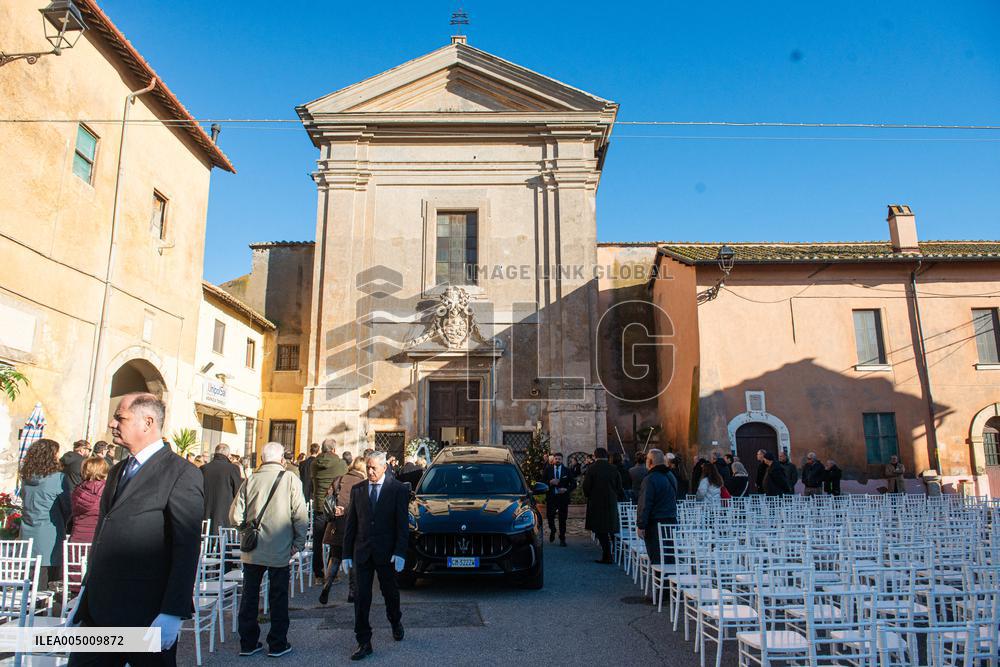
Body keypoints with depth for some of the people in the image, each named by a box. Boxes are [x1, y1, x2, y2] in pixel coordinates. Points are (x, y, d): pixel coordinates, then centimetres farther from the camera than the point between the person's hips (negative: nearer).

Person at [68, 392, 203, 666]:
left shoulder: (182, 474, -13)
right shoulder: (117, 471, 14)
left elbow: (187, 549, -17)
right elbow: (102, 537, 19)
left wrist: (173, 614, -19)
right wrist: (85, 593, 17)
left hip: (145, 615, -7)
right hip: (98, 611, 7)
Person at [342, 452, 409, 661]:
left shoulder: (398, 489, -6)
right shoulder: (357, 490, 3)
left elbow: (402, 524, -7)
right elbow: (351, 524, 6)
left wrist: (400, 552, -15)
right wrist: (347, 553, 3)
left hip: (386, 552, -2)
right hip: (362, 552, 2)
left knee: (390, 592, 14)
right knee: (361, 597, 2)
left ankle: (396, 623, 40)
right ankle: (364, 642, 10)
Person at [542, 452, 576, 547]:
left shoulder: (567, 471, 4)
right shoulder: (547, 469, 4)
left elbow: (574, 484, 5)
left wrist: (567, 489, -12)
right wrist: (550, 482, -16)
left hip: (563, 497, 0)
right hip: (551, 497, 0)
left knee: (562, 519, 2)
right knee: (549, 516, -3)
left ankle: (562, 539, 15)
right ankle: (552, 531, 29)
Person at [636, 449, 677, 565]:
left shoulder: (650, 479, -16)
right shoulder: (671, 476, 12)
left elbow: (644, 505, -17)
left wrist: (641, 526, -13)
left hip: (655, 523, -8)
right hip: (672, 521, 8)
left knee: (656, 559, -4)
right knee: (670, 557, 14)